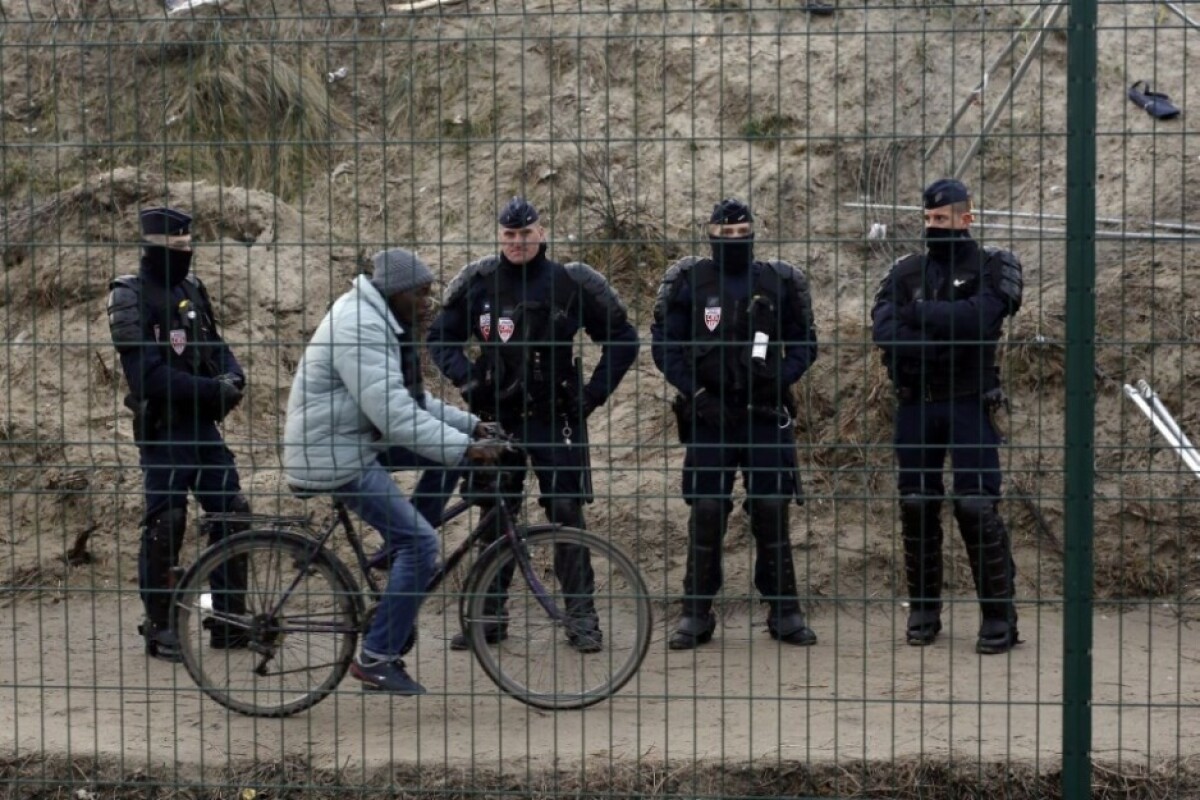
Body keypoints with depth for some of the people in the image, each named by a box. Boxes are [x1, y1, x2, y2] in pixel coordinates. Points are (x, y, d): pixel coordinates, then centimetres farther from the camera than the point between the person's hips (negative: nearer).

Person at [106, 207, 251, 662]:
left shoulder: (190, 288, 10)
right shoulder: (133, 298, -12)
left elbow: (214, 343, 16)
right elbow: (148, 376, -19)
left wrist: (232, 375, -6)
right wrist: (212, 389, -21)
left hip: (202, 424, 7)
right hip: (162, 430, -7)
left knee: (232, 514, 6)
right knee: (165, 526, -1)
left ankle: (229, 620, 16)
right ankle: (160, 628, 10)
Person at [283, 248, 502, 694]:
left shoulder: (383, 324, 15)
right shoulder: (360, 328, -19)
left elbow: (413, 400, 20)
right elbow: (393, 412, -28)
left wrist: (470, 426, 8)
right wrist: (463, 448, -29)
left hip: (359, 444, 10)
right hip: (336, 456, -10)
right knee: (419, 543, -14)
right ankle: (376, 659, -8)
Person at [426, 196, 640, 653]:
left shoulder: (571, 284, -2)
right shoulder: (477, 282, 3)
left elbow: (622, 339, 4)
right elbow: (440, 337, 12)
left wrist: (595, 392, -4)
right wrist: (465, 378, -4)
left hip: (553, 417, -2)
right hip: (495, 416, 2)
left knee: (566, 511, -7)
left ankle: (582, 617, -1)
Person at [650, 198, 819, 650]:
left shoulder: (780, 282, 5)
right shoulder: (689, 282, 2)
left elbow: (804, 342, 10)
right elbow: (665, 344, 3)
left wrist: (780, 379, -6)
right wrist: (694, 390, -7)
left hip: (766, 414, 1)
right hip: (709, 415, -1)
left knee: (772, 511, 1)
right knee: (706, 512, -1)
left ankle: (784, 612, 10)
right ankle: (696, 614, 8)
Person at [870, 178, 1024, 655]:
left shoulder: (992, 268, 1)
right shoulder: (905, 273, 10)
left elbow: (976, 318, -18)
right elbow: (884, 330, -6)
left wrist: (919, 316, -10)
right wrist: (945, 339, -17)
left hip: (969, 404, -4)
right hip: (915, 405, 4)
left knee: (977, 507, -8)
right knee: (917, 507, 5)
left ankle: (1000, 616, -2)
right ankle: (923, 611, 16)